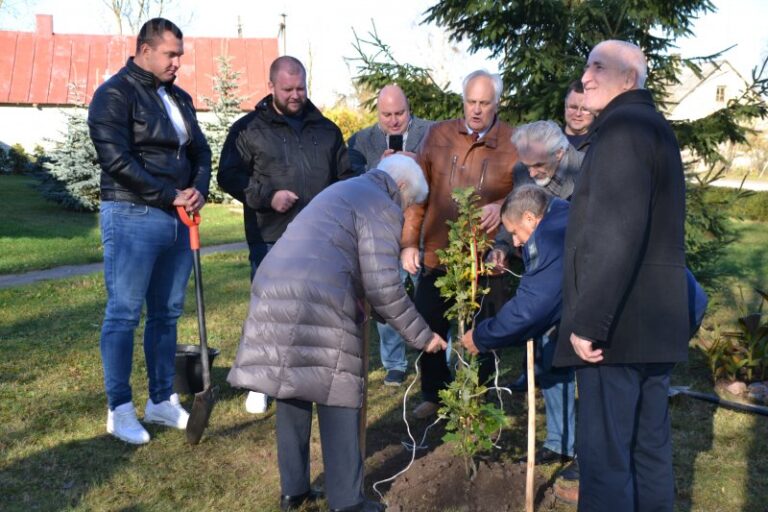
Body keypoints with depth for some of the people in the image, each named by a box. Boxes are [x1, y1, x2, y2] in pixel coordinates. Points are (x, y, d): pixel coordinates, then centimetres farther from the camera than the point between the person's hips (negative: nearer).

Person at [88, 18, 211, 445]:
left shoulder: (179, 98, 17)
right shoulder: (115, 94, -6)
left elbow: (201, 151, 18)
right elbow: (116, 159, -16)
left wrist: (199, 190, -3)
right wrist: (170, 196, -15)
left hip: (178, 219, 7)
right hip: (133, 217, -7)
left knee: (167, 313, 12)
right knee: (124, 314, -1)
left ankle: (163, 400, 23)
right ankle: (120, 409, 10)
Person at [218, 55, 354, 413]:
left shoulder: (326, 129, 15)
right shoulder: (249, 129, 3)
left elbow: (345, 174, 21)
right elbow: (229, 176, -2)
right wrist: (268, 196, -14)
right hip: (271, 240, -3)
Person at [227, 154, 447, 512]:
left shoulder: (344, 191, 30)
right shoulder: (381, 207, 1)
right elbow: (383, 288, -7)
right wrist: (421, 336, 3)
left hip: (274, 294, 9)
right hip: (317, 306, -8)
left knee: (292, 391, 16)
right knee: (338, 398, 3)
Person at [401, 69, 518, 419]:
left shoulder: (513, 143, -1)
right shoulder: (438, 135, 5)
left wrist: (501, 207, -18)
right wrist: (409, 242, 2)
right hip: (436, 254, 2)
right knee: (430, 328, 9)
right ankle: (433, 395, 30)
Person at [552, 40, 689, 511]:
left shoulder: (620, 126, -12)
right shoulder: (658, 128, 20)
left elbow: (616, 232, -23)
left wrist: (588, 320, -21)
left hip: (617, 323, -10)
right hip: (658, 319, 10)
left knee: (604, 453, -3)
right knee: (650, 446, 16)